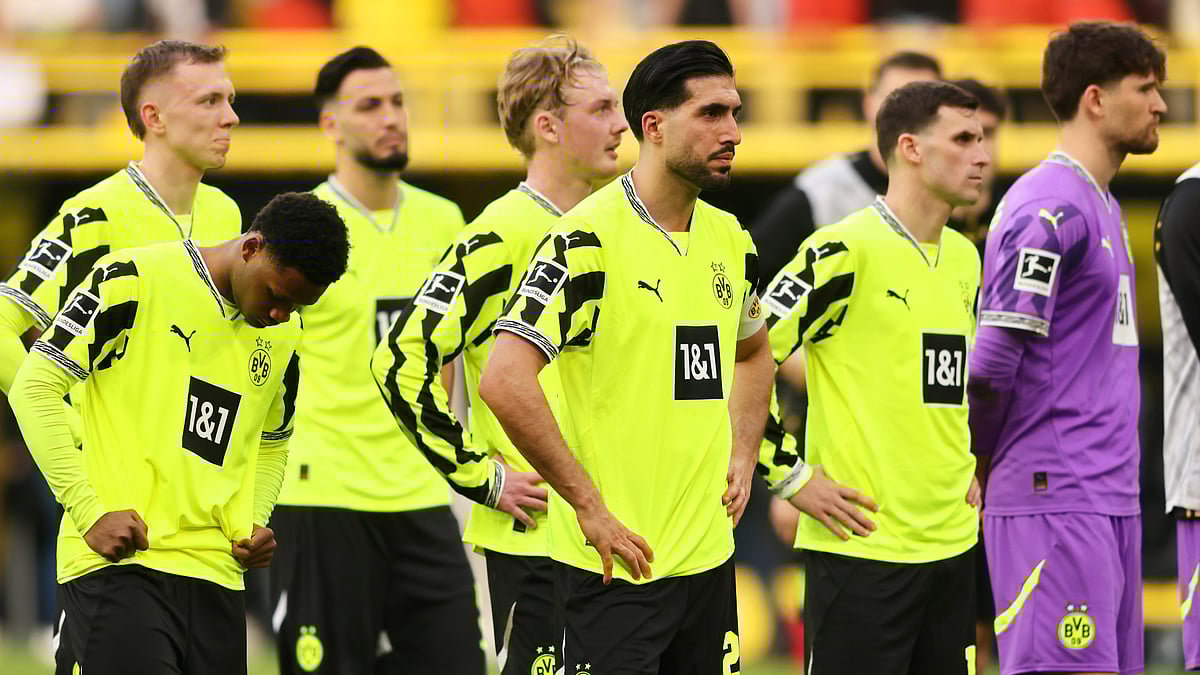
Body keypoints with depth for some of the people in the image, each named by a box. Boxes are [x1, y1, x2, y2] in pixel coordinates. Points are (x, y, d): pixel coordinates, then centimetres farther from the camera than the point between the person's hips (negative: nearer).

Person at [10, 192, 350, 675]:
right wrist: (89, 512, -13)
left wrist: (253, 523, 11)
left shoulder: (284, 333, 15)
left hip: (216, 575, 6)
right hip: (118, 562, -6)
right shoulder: (139, 279, -6)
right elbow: (34, 387, -7)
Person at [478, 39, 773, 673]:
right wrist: (588, 506, -19)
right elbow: (504, 380, -22)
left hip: (710, 554, 7)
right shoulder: (590, 238, -13)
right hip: (617, 565, -7)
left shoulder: (729, 238, 11)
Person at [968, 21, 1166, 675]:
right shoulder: (1049, 208, -13)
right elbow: (991, 362, -16)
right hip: (1056, 497, -9)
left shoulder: (1101, 206, 19)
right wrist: (984, 461, -3)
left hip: (1108, 497, 9)